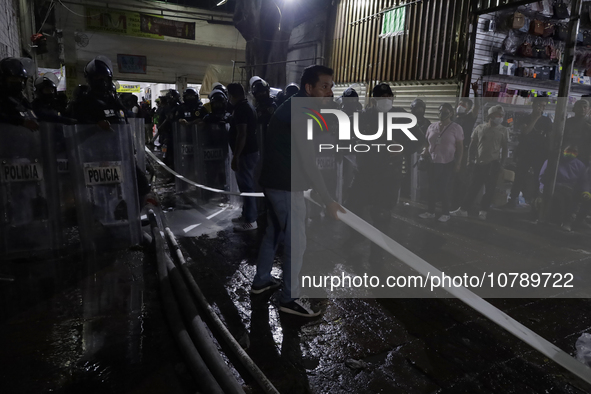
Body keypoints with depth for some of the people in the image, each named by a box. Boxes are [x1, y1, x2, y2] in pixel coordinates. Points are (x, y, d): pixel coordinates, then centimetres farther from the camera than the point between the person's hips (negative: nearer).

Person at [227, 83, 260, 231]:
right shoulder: (247, 106, 16)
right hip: (250, 151, 10)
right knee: (247, 185, 16)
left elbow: (242, 134, -24)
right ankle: (247, 215, 26)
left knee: (246, 186, -6)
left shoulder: (241, 108, -17)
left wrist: (235, 156, -23)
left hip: (245, 153, -10)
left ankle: (250, 221, 0)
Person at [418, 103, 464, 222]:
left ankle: (445, 213, 15)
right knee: (432, 188, 6)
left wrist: (458, 163, -8)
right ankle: (430, 211, 17)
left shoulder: (456, 128, -2)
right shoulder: (432, 126, 8)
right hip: (433, 162, 3)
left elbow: (460, 148, -2)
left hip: (448, 163, -3)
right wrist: (424, 155, -3)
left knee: (444, 188, 2)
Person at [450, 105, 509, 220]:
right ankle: (463, 209, 10)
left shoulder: (503, 131, 4)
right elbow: (472, 146, 9)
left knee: (489, 189, 1)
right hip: (479, 163, 1)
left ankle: (483, 211, 10)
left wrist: (502, 164, -1)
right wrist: (470, 160, 5)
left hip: (493, 164, -1)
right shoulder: (479, 128, 6)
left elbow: (504, 149, 6)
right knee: (473, 187, 4)